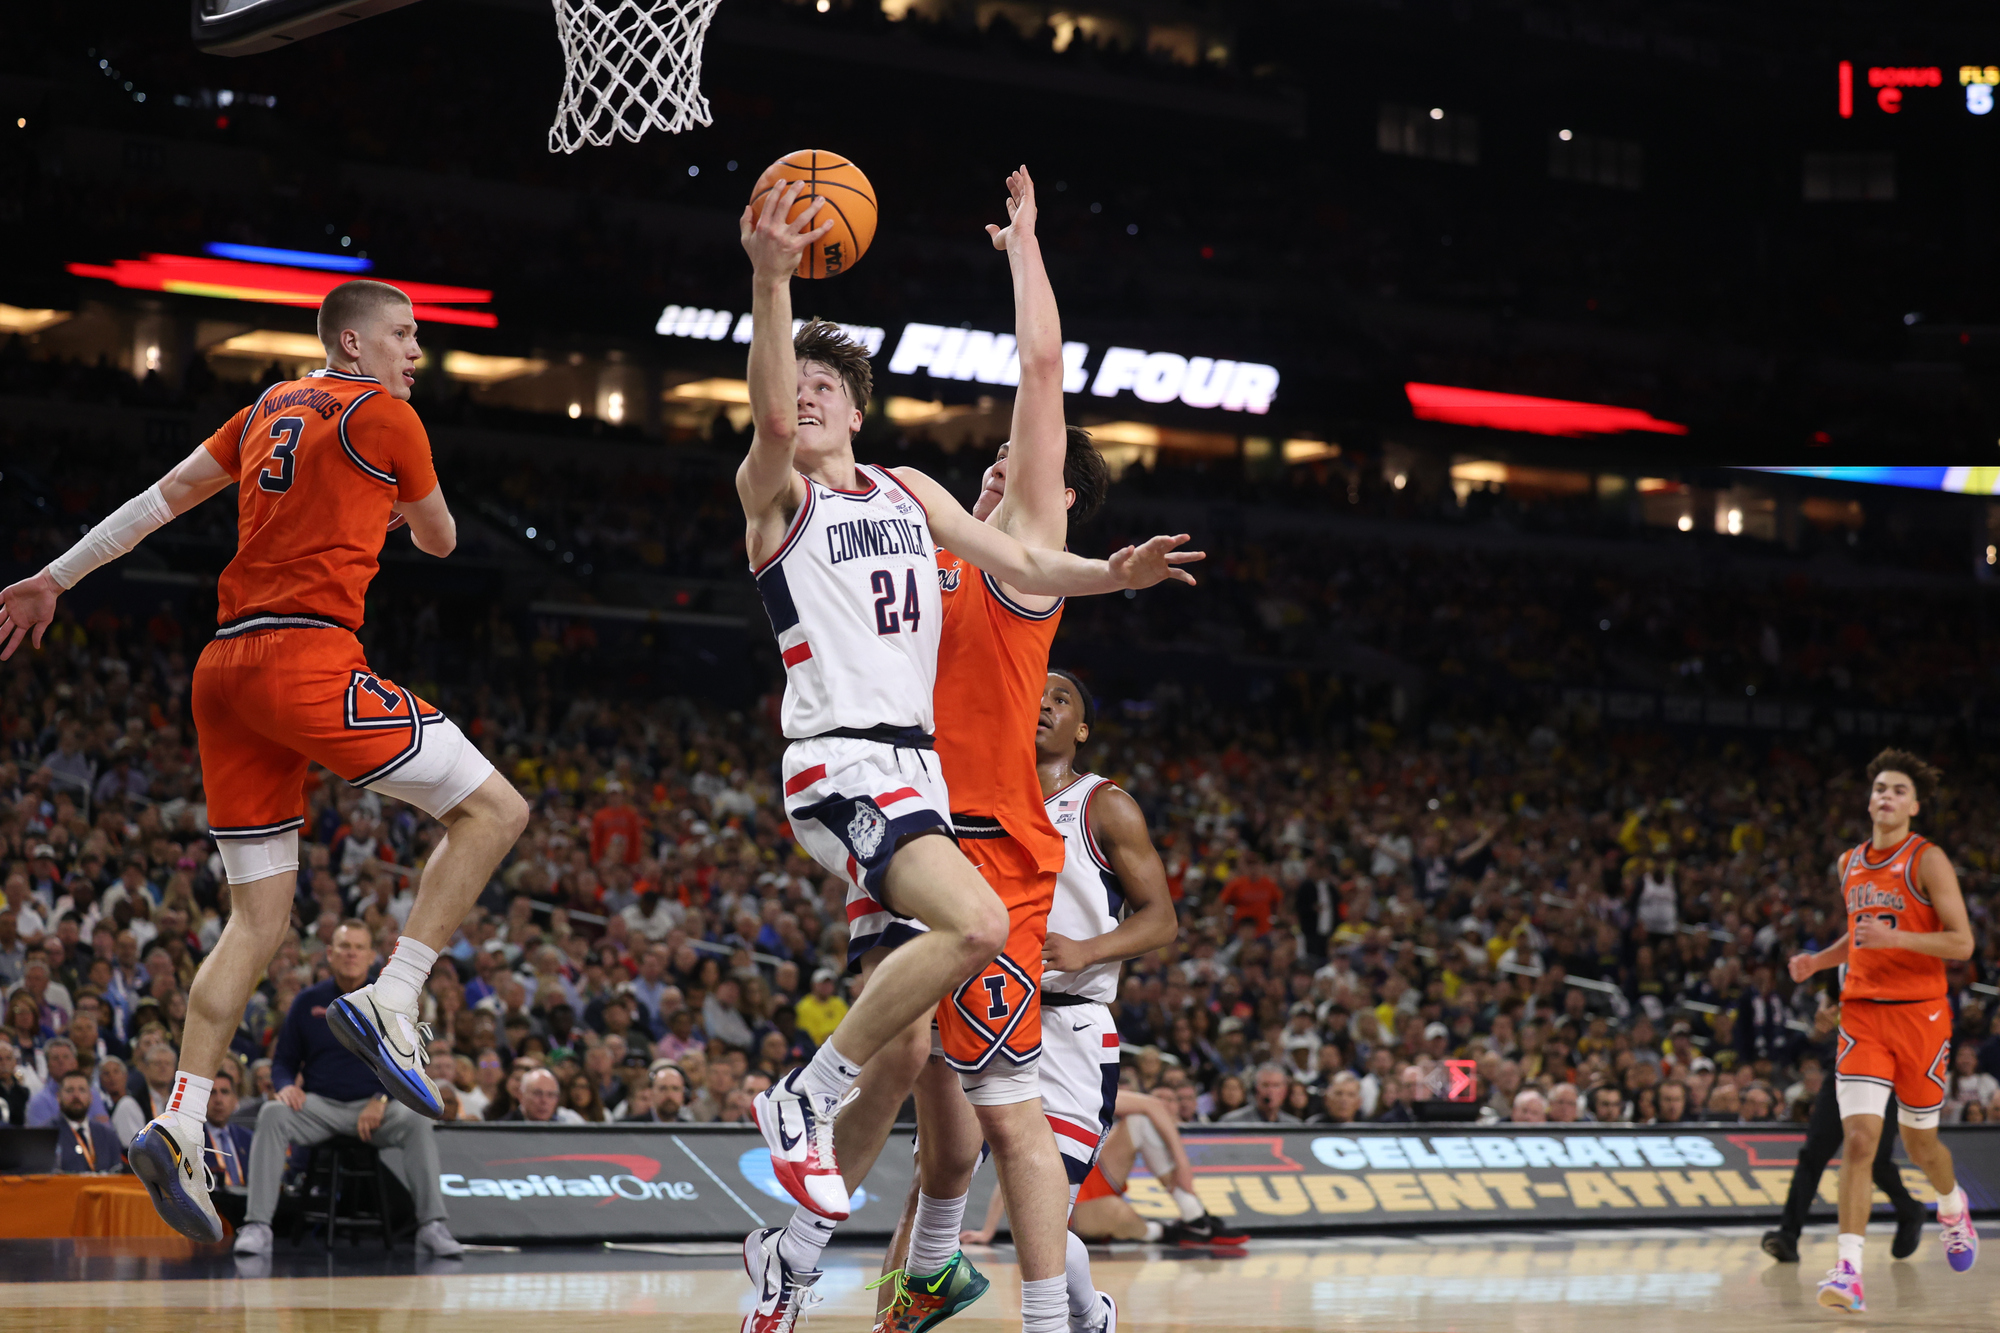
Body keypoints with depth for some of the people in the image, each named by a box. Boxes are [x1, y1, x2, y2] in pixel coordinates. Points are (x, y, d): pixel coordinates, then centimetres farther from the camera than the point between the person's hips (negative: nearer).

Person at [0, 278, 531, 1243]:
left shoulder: (270, 409, 22)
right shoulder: (383, 414, 2)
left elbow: (164, 497, 23)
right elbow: (440, 540, 14)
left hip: (226, 667, 8)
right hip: (306, 656, -8)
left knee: (259, 916, 8)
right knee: (494, 810, -3)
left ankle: (180, 1124, -5)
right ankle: (388, 1002, -16)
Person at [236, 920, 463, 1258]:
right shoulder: (308, 1002, 9)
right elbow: (283, 1061, 14)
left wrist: (381, 1100, -14)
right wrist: (286, 1086, -11)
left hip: (374, 1107, -1)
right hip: (318, 1105, 1)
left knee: (417, 1119, -32)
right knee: (272, 1114, -30)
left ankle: (431, 1228, -31)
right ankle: (257, 1227, -33)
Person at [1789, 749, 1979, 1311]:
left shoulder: (1928, 860, -7)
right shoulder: (1850, 863, 11)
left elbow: (1962, 942, -11)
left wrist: (1894, 938, -24)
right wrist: (1818, 960, 8)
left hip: (1920, 1012, -3)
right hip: (1862, 1012, 3)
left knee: (1919, 1142, 11)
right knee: (1859, 1139, -13)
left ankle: (1953, 1206, 46)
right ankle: (1849, 1271, -19)